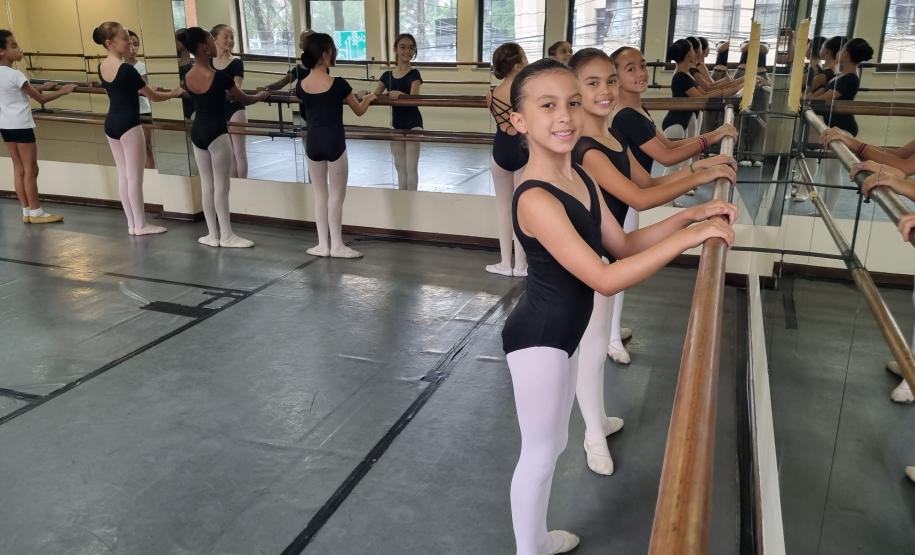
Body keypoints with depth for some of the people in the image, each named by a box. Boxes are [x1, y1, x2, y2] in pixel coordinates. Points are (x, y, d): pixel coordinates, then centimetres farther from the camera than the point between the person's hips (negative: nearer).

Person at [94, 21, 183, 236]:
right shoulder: (126, 69, -19)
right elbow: (153, 96, -12)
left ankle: (132, 224, 18)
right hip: (128, 125, -8)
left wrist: (139, 89, 31)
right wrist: (174, 93, 5)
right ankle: (141, 225, 8)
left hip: (111, 124, 8)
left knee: (123, 176, 12)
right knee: (135, 177, 0)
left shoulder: (102, 67, 6)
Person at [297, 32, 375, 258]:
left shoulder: (301, 85, 1)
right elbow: (359, 111, 0)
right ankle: (336, 246, 11)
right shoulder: (338, 84, -13)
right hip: (334, 143, -4)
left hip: (313, 144, 4)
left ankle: (323, 245, 17)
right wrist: (368, 98, 22)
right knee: (336, 195, 5)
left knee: (320, 194, 13)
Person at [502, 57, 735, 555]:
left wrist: (693, 214, -2)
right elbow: (605, 279, -32)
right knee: (539, 454, 9)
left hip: (562, 334, 9)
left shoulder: (580, 179, 1)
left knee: (553, 444, 25)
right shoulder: (535, 199, -29)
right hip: (537, 339, -9)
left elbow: (623, 246, 9)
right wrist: (690, 236, -29)